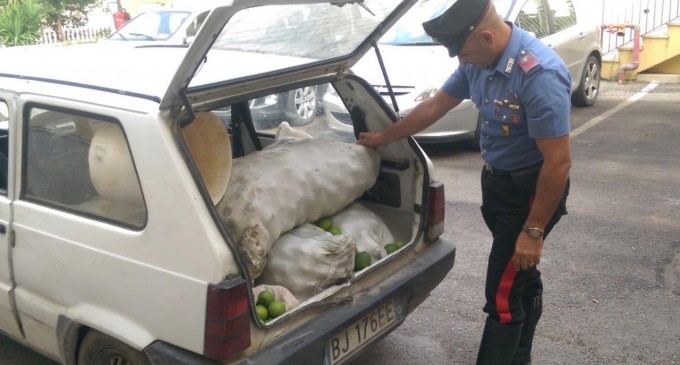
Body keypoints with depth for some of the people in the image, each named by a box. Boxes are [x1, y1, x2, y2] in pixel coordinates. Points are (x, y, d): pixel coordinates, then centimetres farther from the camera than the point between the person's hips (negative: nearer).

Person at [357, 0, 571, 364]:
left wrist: (533, 231, -23)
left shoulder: (539, 74, -29)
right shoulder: (479, 61, -4)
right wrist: (383, 138, 20)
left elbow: (559, 162, -27)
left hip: (531, 190, -8)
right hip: (496, 180, 8)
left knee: (503, 293, -3)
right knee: (519, 277, 23)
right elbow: (433, 106, 11)